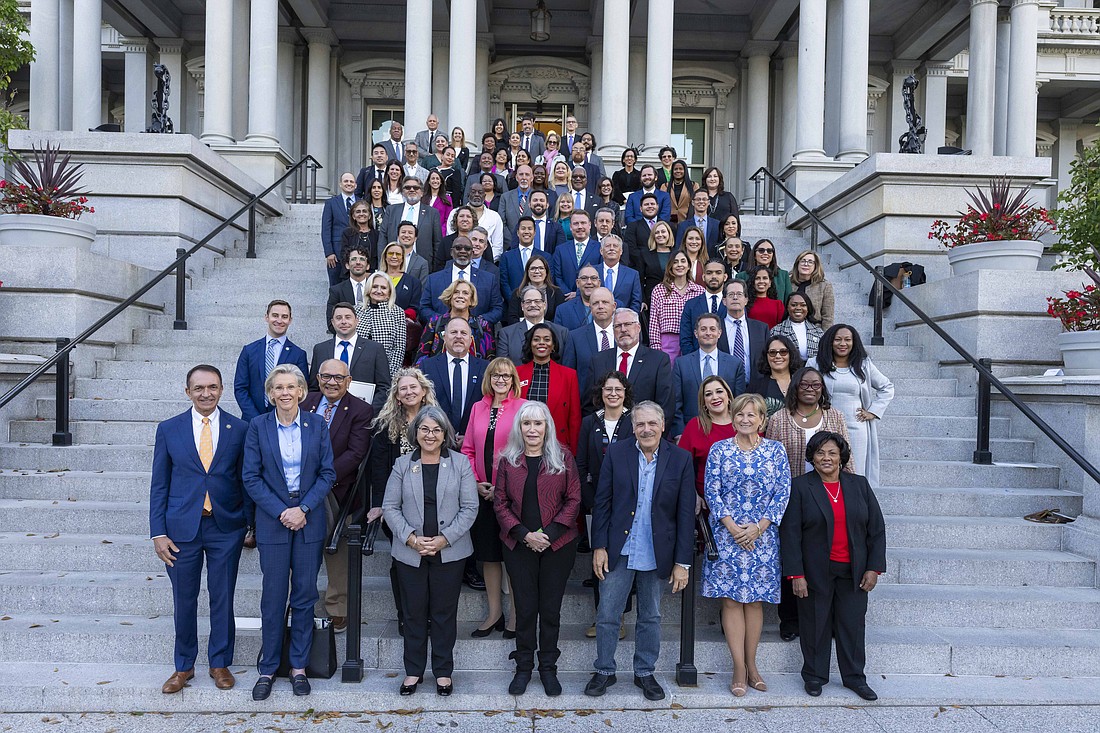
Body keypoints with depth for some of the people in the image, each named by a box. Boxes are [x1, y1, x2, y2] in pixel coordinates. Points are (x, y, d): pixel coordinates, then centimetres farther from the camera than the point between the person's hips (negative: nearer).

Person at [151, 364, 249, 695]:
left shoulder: (240, 429, 0)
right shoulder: (168, 429, 2)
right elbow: (159, 485, 3)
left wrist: (250, 523, 1)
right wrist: (158, 533, -2)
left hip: (226, 527, 0)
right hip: (182, 527, 1)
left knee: (223, 599, 9)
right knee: (184, 601, 10)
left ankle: (220, 663, 26)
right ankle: (184, 666, 27)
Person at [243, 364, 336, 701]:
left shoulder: (317, 426, 1)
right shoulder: (258, 426, -1)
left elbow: (327, 473, 0)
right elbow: (251, 477, -3)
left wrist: (303, 508, -12)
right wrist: (281, 512, -12)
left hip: (309, 520, 1)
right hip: (272, 519, -1)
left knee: (304, 594, 7)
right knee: (273, 596, 5)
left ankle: (299, 666, 20)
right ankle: (268, 669, 18)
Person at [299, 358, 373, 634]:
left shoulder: (361, 411, -4)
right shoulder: (305, 402, 8)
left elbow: (356, 453, -12)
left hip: (337, 489, -2)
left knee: (337, 550, 8)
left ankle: (337, 610, 22)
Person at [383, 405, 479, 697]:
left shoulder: (460, 464, -1)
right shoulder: (402, 465, 3)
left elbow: (470, 508, -4)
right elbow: (390, 507, 0)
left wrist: (444, 539, -13)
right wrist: (411, 538, -12)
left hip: (449, 552, -1)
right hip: (409, 553, 1)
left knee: (444, 613, 8)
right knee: (413, 612, 10)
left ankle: (443, 671, 23)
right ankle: (413, 670, 25)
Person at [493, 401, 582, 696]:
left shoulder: (563, 458, 0)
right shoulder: (507, 461, 3)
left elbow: (573, 499, -2)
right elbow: (500, 503, 1)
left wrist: (550, 534, -12)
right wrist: (524, 534, -11)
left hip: (558, 545, -1)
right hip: (519, 545, 1)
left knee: (551, 608, 7)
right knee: (525, 608, 6)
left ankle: (548, 668, 21)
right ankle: (523, 667, 21)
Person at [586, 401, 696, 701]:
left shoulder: (680, 459, -4)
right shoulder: (616, 453, -3)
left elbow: (686, 513, -4)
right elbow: (602, 502, 0)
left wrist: (682, 561, -6)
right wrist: (599, 547, -5)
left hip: (656, 554, 0)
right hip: (618, 551, 0)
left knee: (650, 618, 15)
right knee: (607, 615, 7)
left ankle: (645, 673, 32)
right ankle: (604, 671, 26)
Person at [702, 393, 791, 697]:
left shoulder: (776, 450, 5)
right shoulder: (719, 450, 2)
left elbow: (783, 492, 1)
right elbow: (711, 491, -2)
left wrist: (758, 527, -9)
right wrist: (732, 527, -12)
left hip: (762, 536, 1)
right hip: (727, 535, -1)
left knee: (755, 599, 6)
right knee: (731, 599, -1)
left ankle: (751, 664, 17)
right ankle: (740, 669, 6)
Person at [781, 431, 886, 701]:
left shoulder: (860, 485, 5)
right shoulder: (800, 486, -4)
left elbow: (877, 529, 7)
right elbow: (790, 533, -7)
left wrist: (873, 568, 0)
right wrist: (796, 574, -12)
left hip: (853, 571, 3)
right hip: (816, 572, -2)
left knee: (853, 623, 9)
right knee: (816, 624, 7)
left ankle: (854, 676, 24)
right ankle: (814, 676, 22)